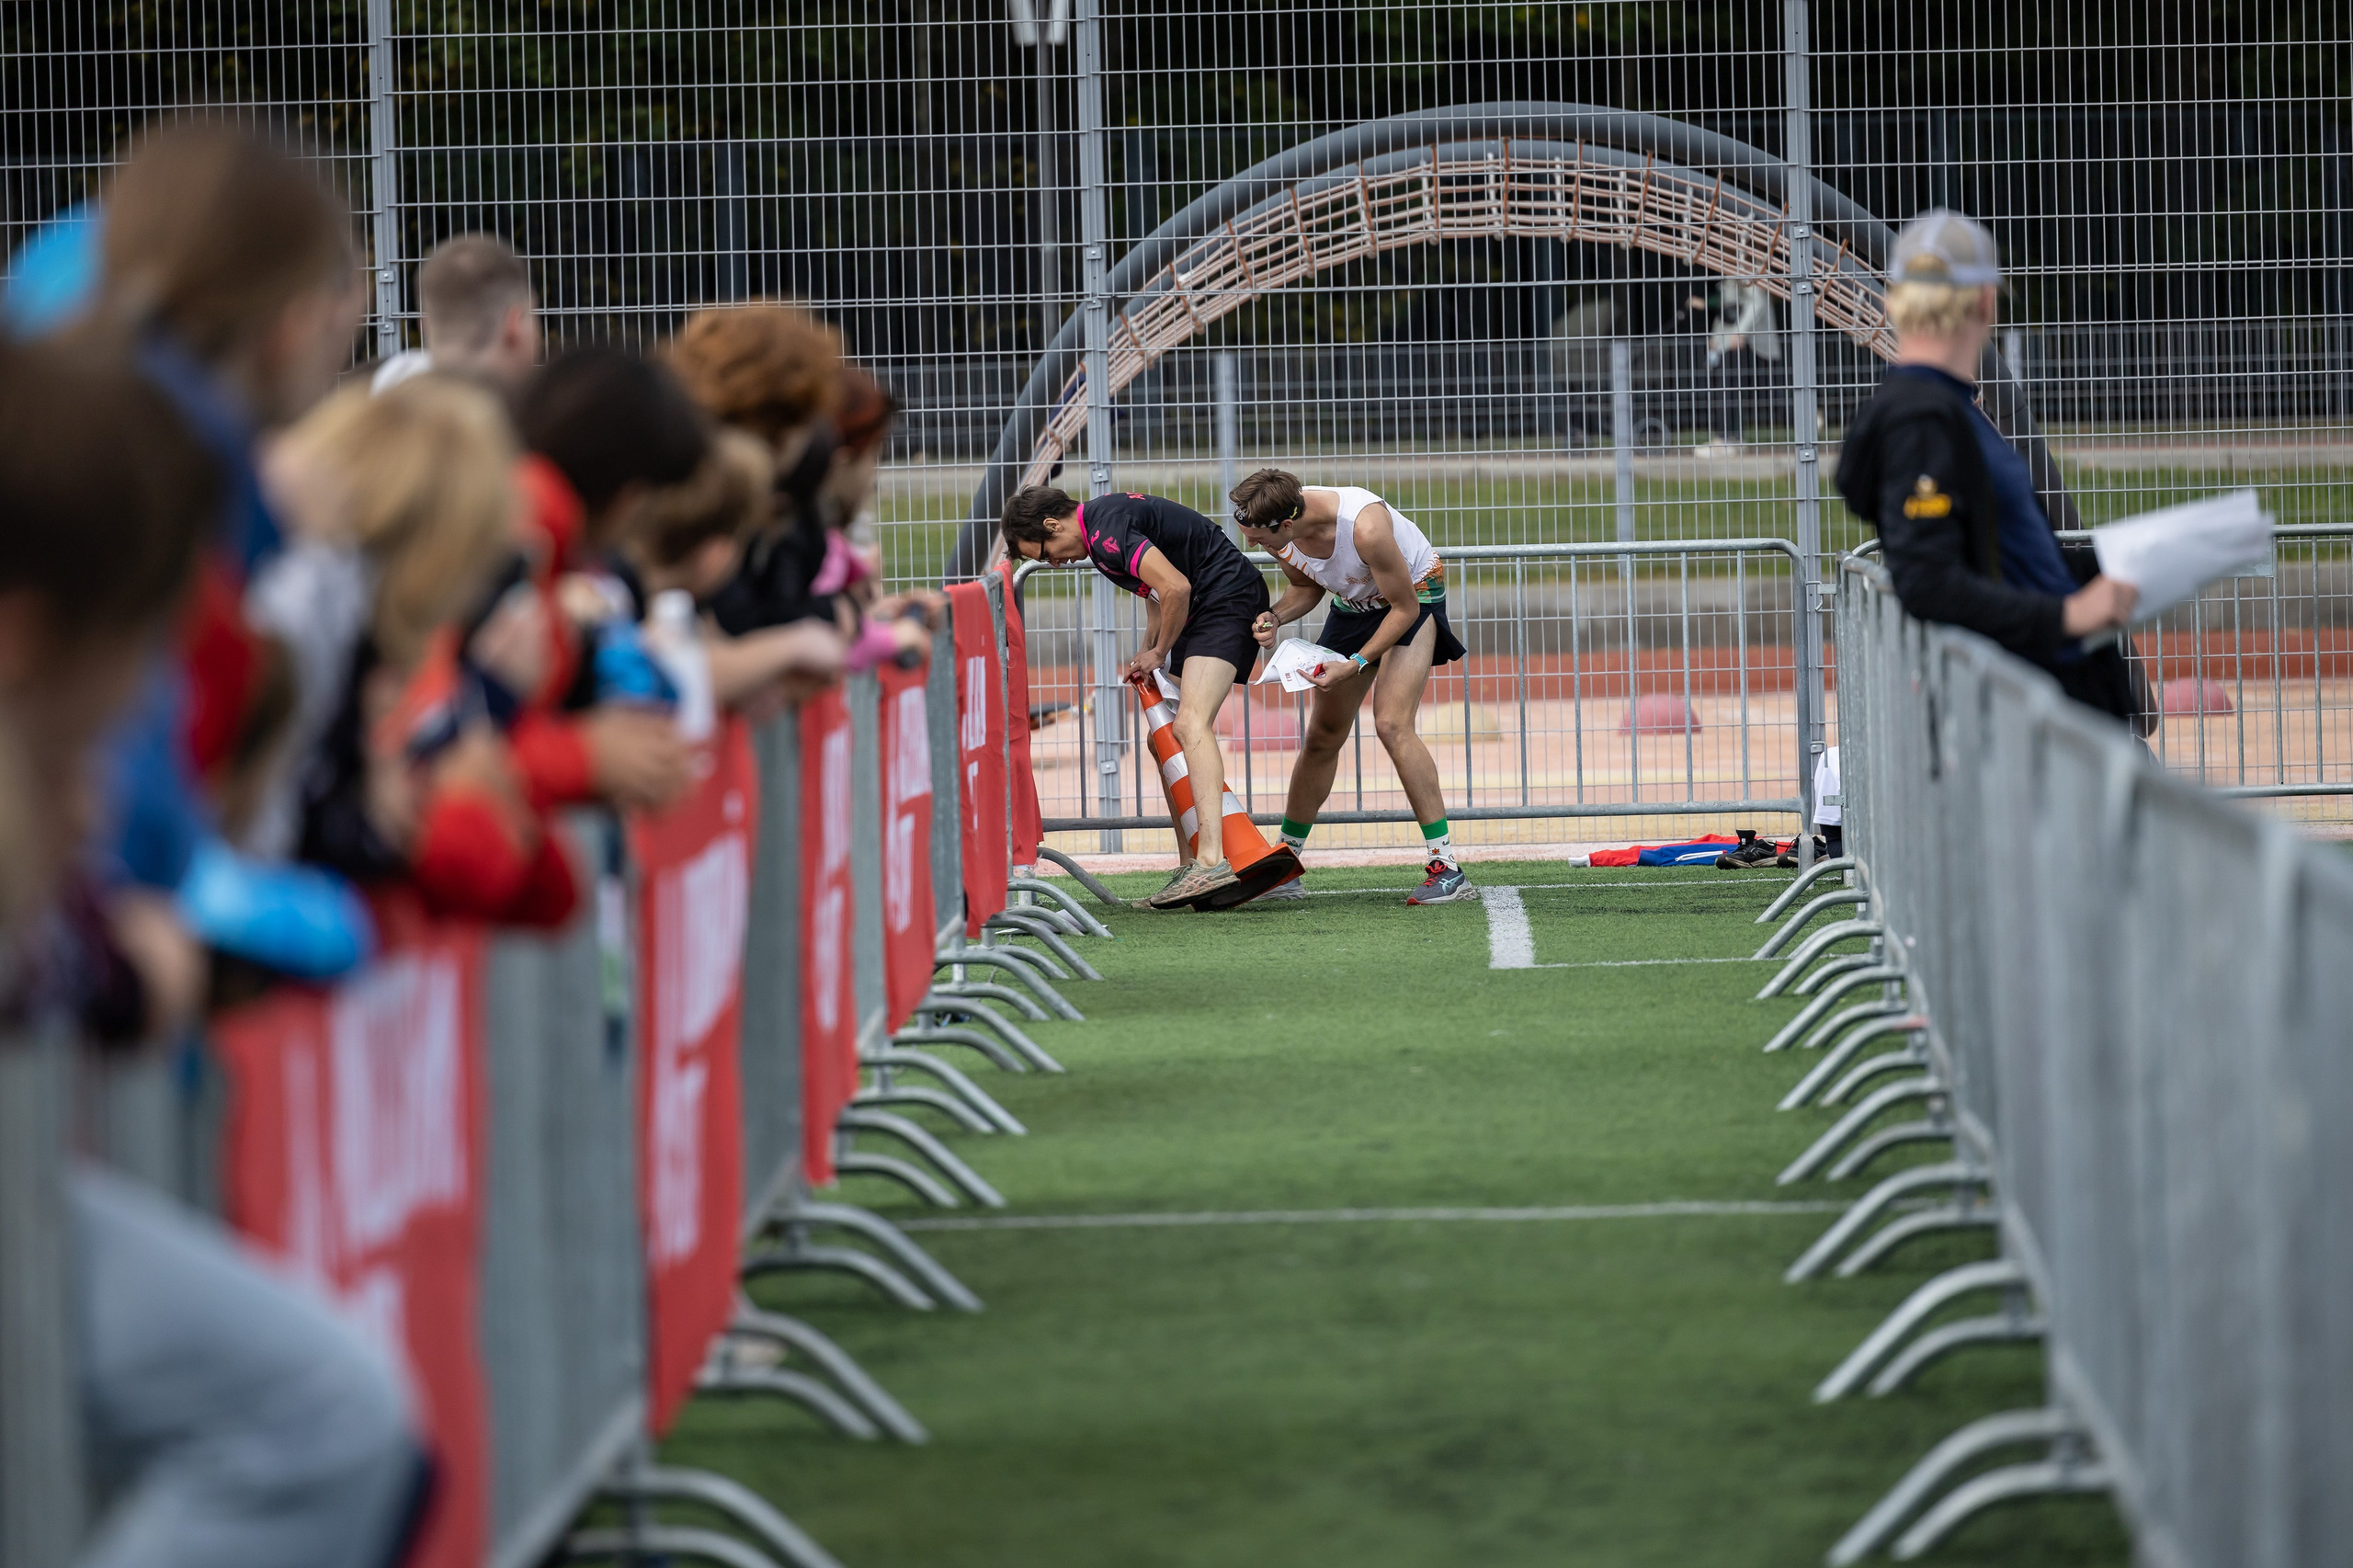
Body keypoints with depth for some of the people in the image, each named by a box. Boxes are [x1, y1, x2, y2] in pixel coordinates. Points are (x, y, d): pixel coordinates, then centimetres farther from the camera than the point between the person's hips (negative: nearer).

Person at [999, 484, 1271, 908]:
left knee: (1191, 724, -25)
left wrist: (1158, 654, -11)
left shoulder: (1107, 531, -19)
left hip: (1228, 598, -11)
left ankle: (1213, 862, -38)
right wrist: (1146, 657, 15)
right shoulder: (1104, 519, 15)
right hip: (1201, 613, 11)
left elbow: (1175, 588, -27)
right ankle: (1190, 868, 13)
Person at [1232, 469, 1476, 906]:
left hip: (1414, 595, -6)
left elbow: (1405, 608, -26)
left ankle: (1446, 868, -24)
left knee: (1392, 724, -24)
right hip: (1354, 603, 6)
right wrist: (1275, 617, -18)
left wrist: (1357, 664, -31)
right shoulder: (1278, 529, -19)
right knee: (1322, 738, 9)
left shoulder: (1364, 526, -39)